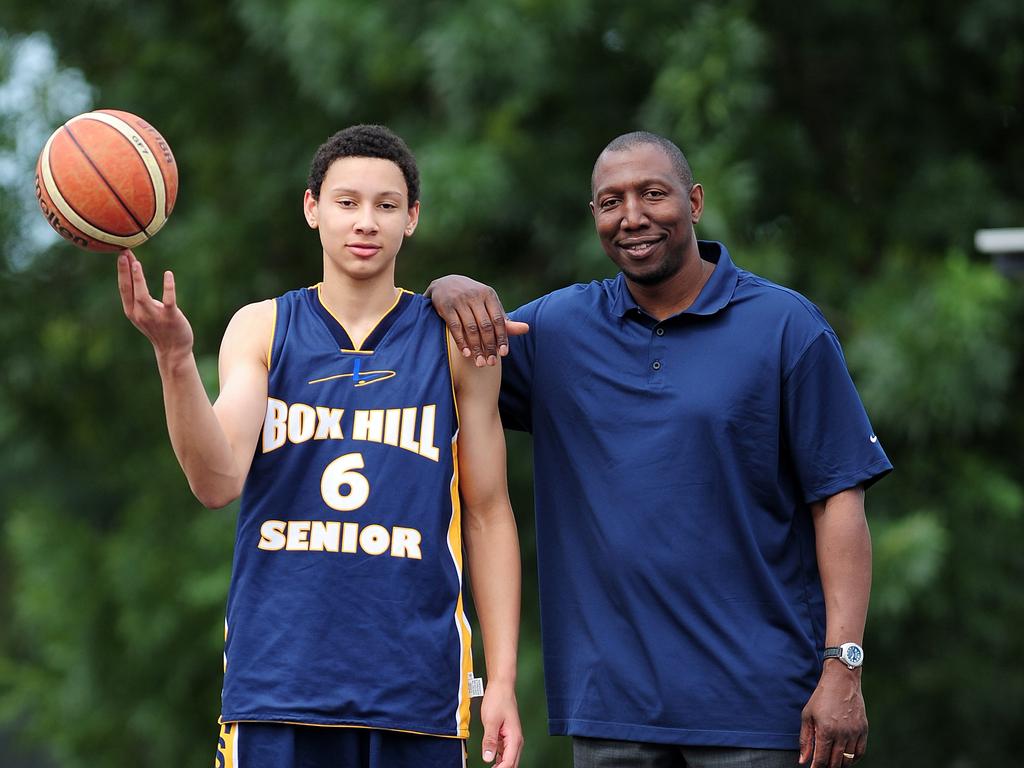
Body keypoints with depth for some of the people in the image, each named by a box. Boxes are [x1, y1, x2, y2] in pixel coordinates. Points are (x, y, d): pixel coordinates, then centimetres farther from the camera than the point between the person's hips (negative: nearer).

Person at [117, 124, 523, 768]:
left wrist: (503, 679, 1)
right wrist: (176, 359, -24)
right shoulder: (261, 329, 6)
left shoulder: (455, 342, 7)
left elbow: (488, 516, 8)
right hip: (275, 681, 0)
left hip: (416, 686, 0)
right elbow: (218, 482, -7)